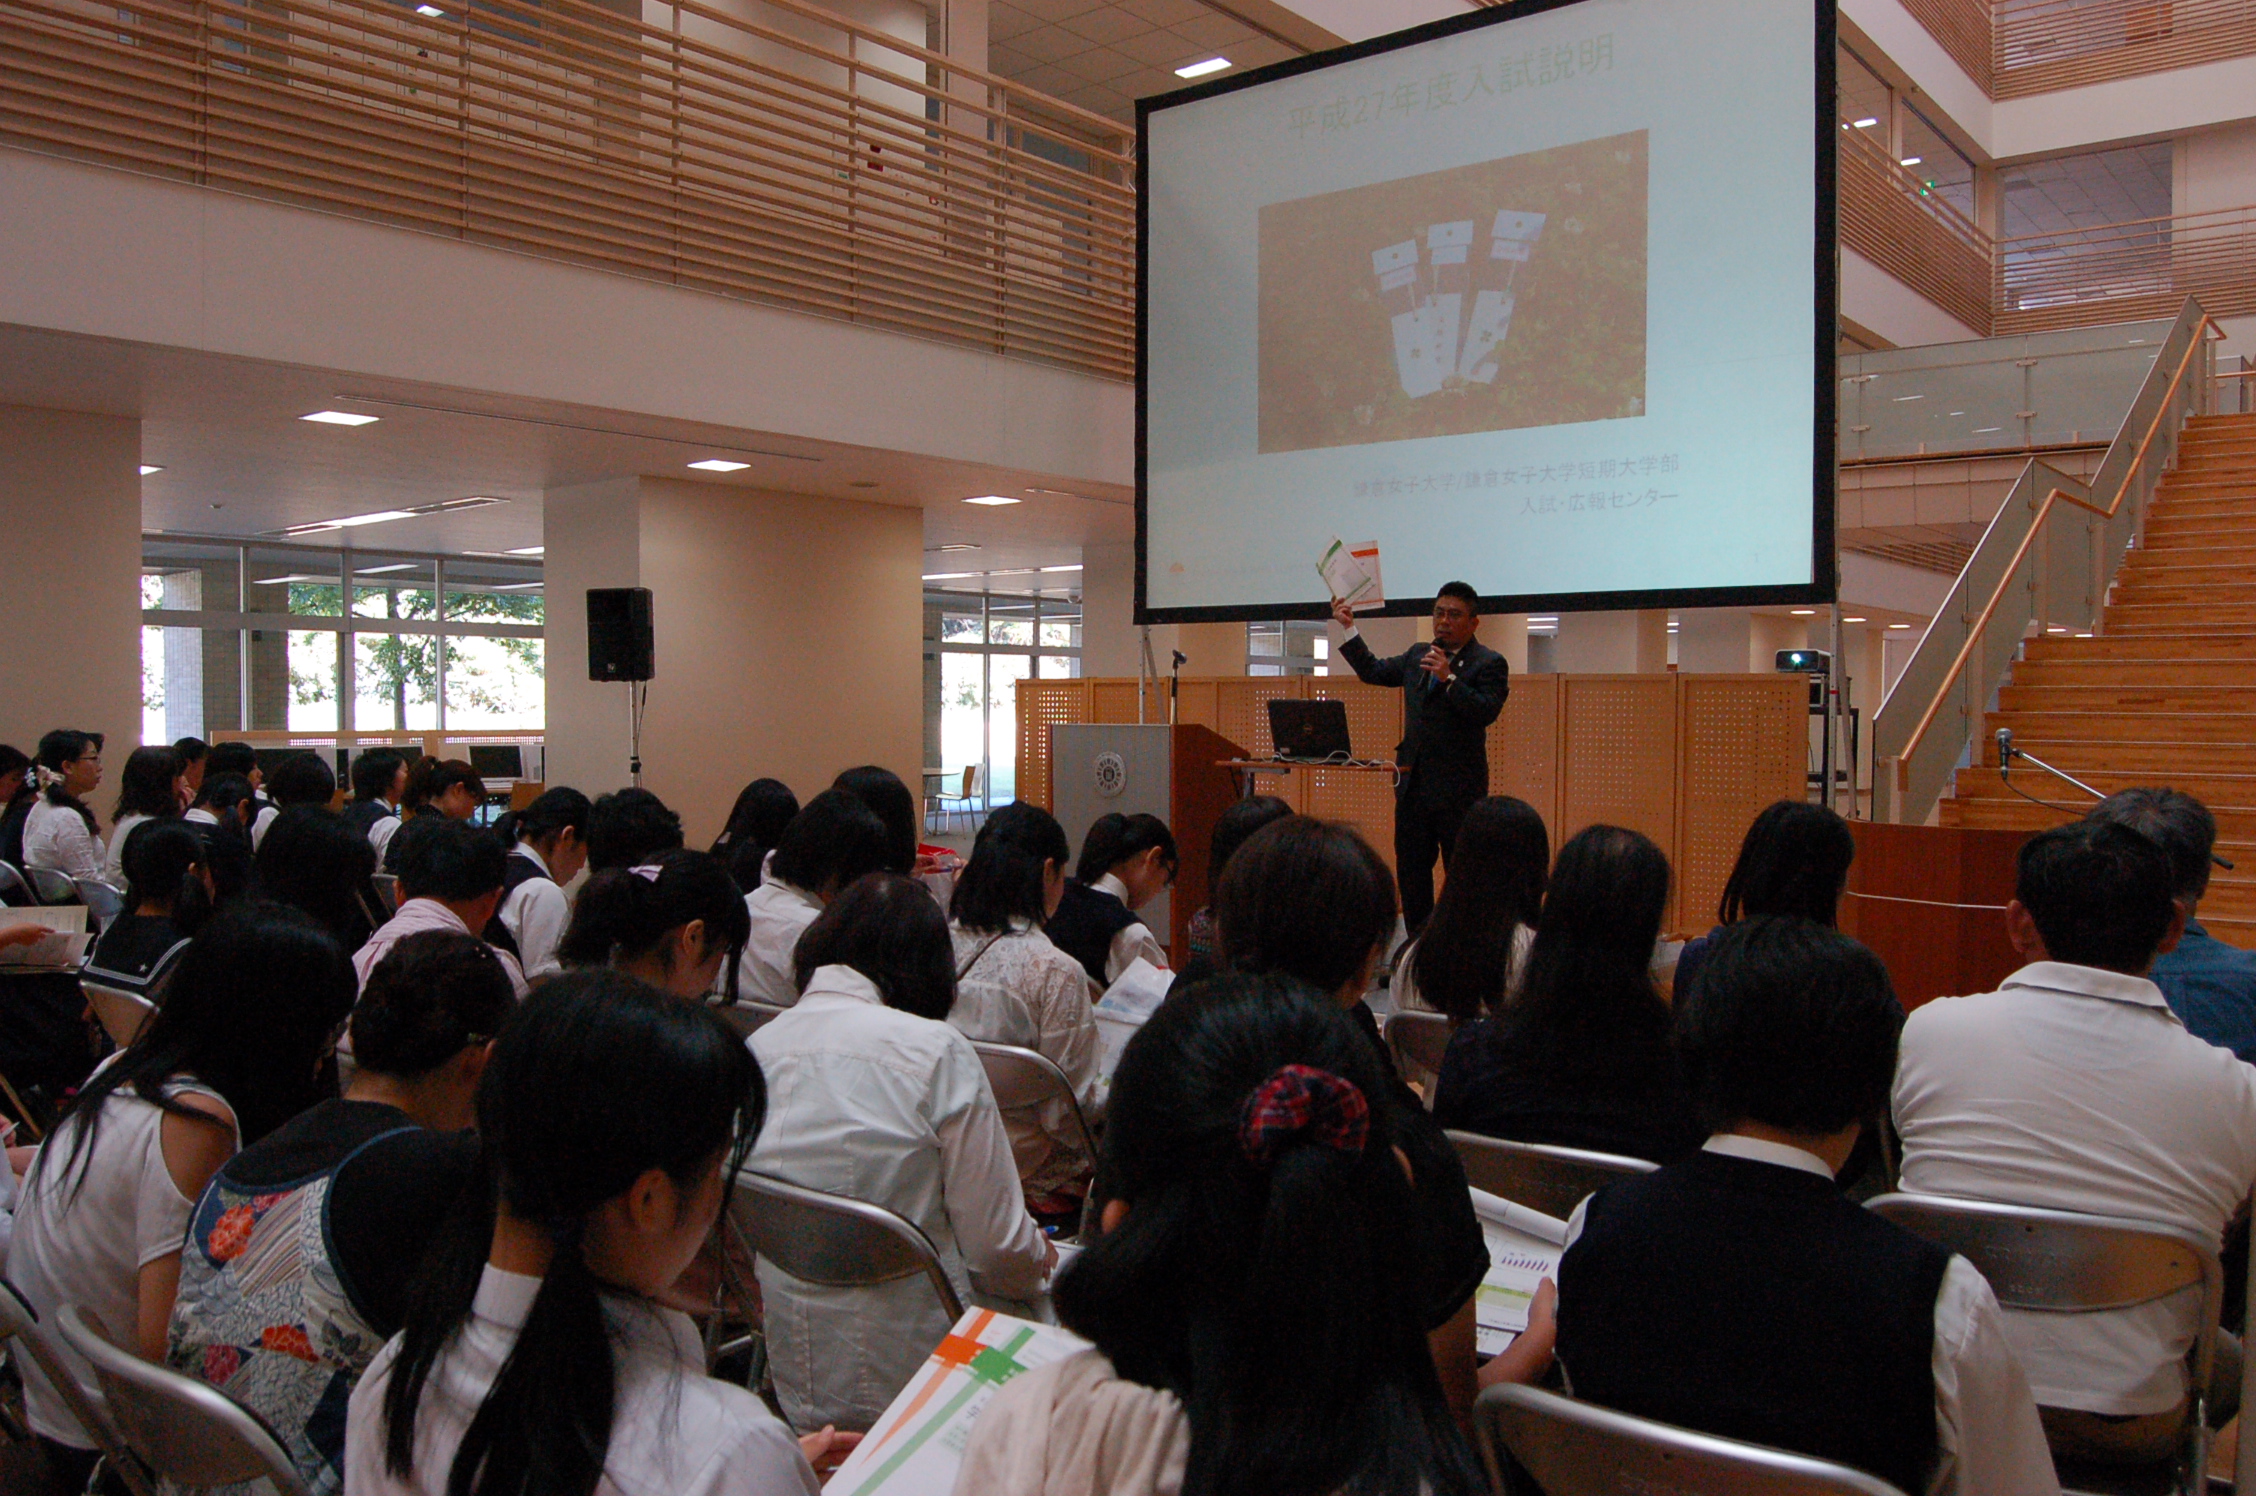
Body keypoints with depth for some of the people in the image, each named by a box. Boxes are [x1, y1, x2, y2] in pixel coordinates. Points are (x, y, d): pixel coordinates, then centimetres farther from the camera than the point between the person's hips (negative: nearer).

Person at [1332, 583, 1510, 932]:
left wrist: (1448, 678, -26)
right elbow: (1372, 671, 24)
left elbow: (1486, 711, -18)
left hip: (1458, 789, -7)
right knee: (1410, 870, 10)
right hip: (1414, 785, 7)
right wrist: (1349, 629, 19)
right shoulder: (1418, 655, 15)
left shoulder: (1490, 664, -4)